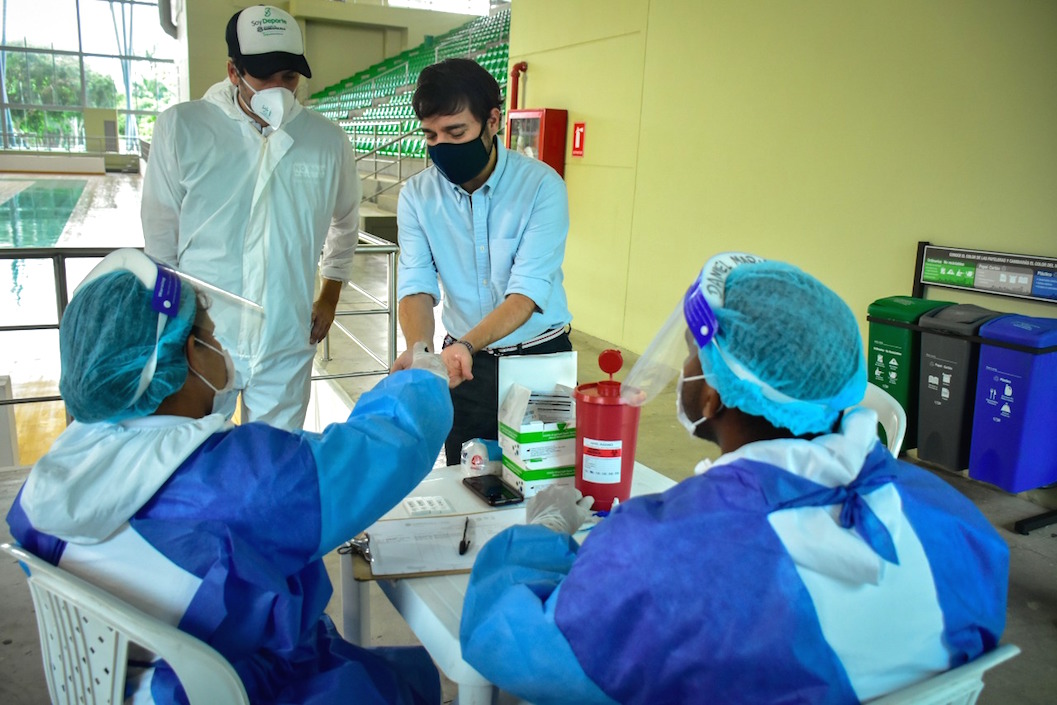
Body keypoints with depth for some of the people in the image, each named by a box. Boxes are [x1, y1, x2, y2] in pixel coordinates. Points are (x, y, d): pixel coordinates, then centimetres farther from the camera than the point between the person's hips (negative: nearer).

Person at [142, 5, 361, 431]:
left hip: (286, 348, 2)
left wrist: (330, 296, 19)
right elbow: (160, 238, 3)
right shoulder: (181, 128, -5)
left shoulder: (327, 140, 1)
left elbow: (346, 220, 18)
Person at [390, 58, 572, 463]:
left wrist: (466, 344, -40)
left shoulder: (541, 186, -17)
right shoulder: (417, 195, -6)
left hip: (540, 357, -2)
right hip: (466, 362, 2)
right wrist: (419, 350, -33)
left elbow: (527, 292, -24)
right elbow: (417, 286, -12)